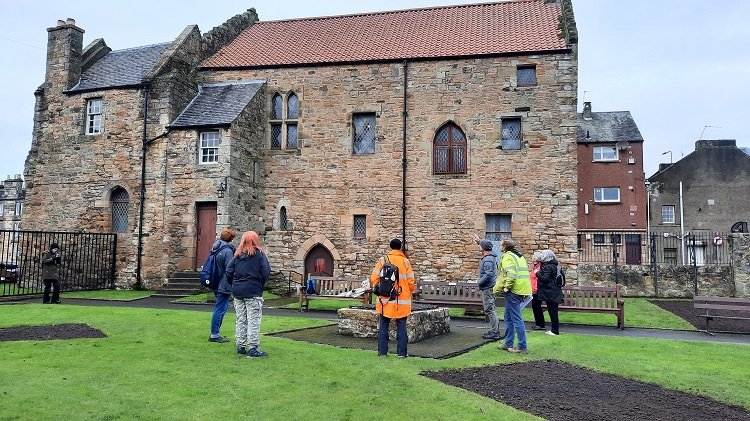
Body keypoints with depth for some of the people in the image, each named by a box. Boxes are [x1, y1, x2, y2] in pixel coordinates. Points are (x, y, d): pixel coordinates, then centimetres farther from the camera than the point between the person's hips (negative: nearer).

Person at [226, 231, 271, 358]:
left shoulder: (238, 255, 6)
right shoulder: (259, 254, -6)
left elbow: (229, 271, 1)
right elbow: (266, 272, -10)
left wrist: (234, 285, 11)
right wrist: (260, 285, 5)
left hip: (238, 292, 5)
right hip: (253, 292, -5)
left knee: (241, 320, 12)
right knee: (254, 321, 0)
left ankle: (241, 347, 16)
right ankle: (252, 348, -1)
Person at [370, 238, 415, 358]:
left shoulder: (382, 260, -2)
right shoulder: (405, 261, -2)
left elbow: (374, 278, -4)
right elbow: (411, 281, -2)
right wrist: (409, 293, 14)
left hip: (385, 299, 1)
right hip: (402, 301, 0)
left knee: (383, 327, 10)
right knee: (401, 328, 7)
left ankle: (382, 352, 11)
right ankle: (401, 352, 7)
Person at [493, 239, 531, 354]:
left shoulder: (507, 257, -11)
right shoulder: (519, 256, 18)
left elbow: (511, 274, -26)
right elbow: (523, 273, 19)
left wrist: (507, 287, -16)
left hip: (513, 292, -10)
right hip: (522, 289, 10)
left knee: (516, 319, -5)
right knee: (508, 317, 18)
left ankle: (522, 347, -1)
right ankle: (508, 344, 24)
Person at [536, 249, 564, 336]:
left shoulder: (548, 267, -17)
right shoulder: (553, 265, 14)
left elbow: (544, 279, -21)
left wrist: (538, 273, -8)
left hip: (551, 294, -10)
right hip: (553, 293, 10)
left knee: (552, 312, -3)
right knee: (553, 312, 14)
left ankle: (555, 331, 3)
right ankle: (554, 330, 21)